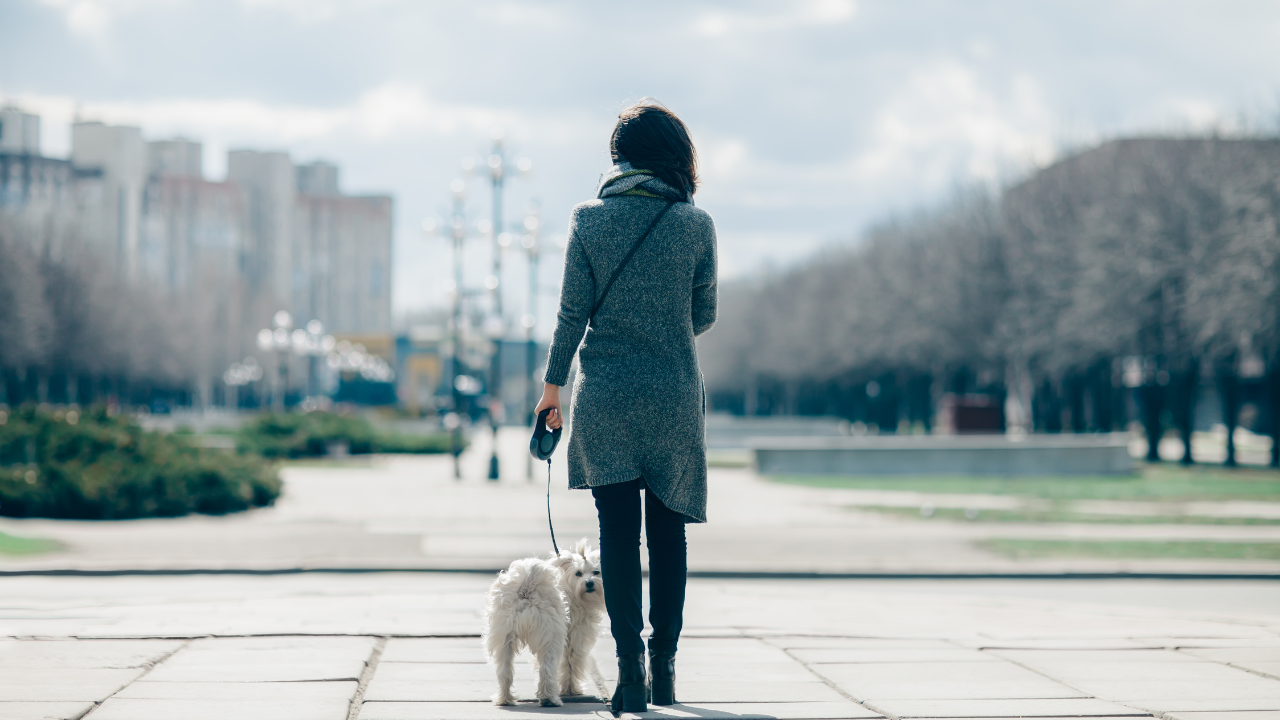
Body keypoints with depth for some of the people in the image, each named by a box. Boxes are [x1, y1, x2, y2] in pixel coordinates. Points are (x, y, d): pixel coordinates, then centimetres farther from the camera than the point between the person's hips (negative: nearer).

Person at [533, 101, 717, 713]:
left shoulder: (588, 219, -3)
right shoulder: (696, 225, -2)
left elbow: (572, 312, -2)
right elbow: (704, 314, 6)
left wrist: (553, 382, 8)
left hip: (604, 393, 0)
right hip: (675, 397, 0)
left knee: (617, 529, 1)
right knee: (667, 530, 10)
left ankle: (629, 658, -12)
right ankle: (664, 666, 13)